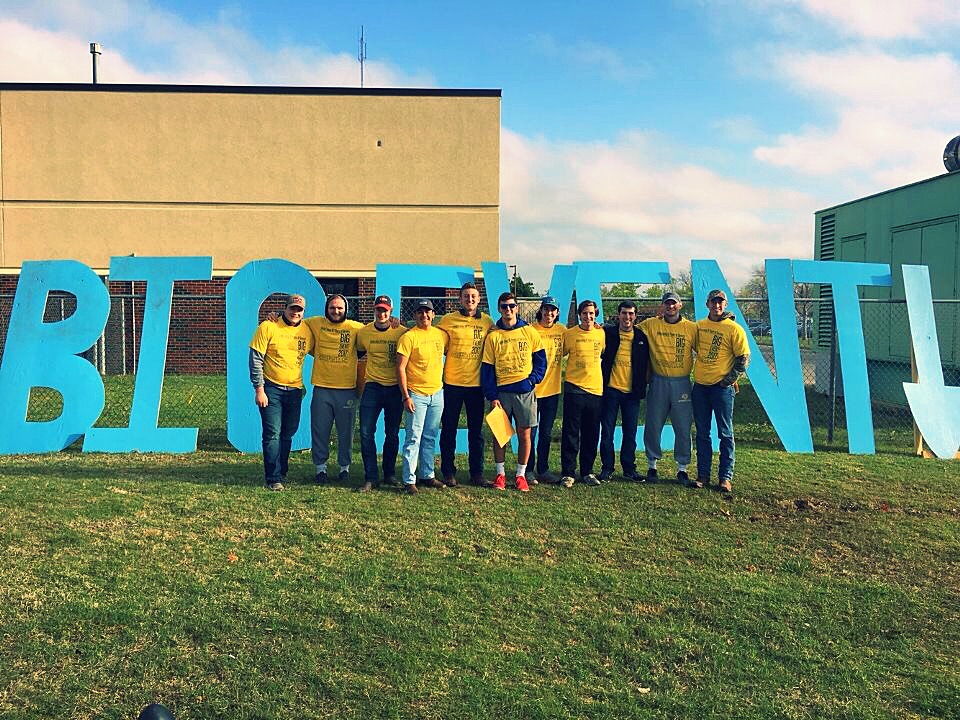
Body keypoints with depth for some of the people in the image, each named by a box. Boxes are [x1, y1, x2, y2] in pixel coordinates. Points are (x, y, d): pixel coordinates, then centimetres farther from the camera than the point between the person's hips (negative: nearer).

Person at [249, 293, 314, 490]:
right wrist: (259, 389, -13)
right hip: (271, 389, -4)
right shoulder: (268, 327, -8)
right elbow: (256, 359, -9)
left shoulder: (307, 331, 4)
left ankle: (281, 472, 26)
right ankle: (273, 478, 0)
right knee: (273, 434, -6)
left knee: (288, 434, 12)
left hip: (295, 390, 4)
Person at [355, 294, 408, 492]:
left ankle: (389, 474, 23)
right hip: (372, 387, 1)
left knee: (392, 434, 9)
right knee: (366, 433, -6)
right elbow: (358, 354, 19)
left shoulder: (402, 332, -4)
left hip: (395, 388, -1)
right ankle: (370, 478, 0)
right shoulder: (364, 332, 2)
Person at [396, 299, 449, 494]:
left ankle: (427, 475, 23)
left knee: (430, 437, 13)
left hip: (437, 393, 5)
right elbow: (400, 368, -11)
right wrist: (405, 396, -16)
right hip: (416, 394, -5)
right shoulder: (408, 337, -9)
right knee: (414, 438, -5)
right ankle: (409, 480, -1)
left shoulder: (442, 335, 6)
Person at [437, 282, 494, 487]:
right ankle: (448, 472, 15)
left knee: (476, 431, 8)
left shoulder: (487, 322, 4)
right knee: (449, 429, 5)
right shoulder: (448, 320, -1)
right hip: (452, 383, -1)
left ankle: (476, 473, 17)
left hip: (476, 383, 2)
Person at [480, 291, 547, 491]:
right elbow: (487, 369, 2)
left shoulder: (529, 332, 3)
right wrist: (492, 396, -5)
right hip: (501, 392, 0)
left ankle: (521, 475, 13)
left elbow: (541, 360, 8)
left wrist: (532, 380, -8)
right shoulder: (493, 336, 3)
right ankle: (500, 473, 16)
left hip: (525, 391, 0)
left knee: (524, 433, 2)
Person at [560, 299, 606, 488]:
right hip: (574, 388, -3)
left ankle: (587, 472, 20)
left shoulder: (601, 334, 7)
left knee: (591, 435, 9)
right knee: (570, 433, -1)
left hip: (595, 388, 3)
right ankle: (568, 473, 6)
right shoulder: (569, 334, -1)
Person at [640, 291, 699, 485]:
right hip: (658, 382, 0)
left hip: (682, 383, 0)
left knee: (683, 428, 3)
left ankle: (682, 468, 15)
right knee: (653, 426, 5)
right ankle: (652, 465, 19)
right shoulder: (650, 325, 2)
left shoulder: (691, 327, 2)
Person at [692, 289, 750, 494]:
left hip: (722, 387, -5)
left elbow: (744, 358, -6)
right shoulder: (699, 326, 9)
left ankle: (726, 477, 8)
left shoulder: (734, 329, -5)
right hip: (700, 386, 5)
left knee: (725, 434, 2)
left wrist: (729, 379, -10)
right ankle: (703, 474, 17)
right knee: (702, 434, 9)